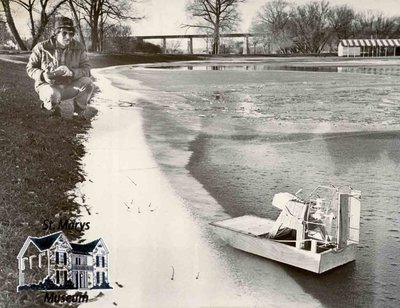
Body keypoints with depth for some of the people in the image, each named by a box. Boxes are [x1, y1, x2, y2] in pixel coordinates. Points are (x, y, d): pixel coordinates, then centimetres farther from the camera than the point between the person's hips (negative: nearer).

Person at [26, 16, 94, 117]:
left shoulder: (78, 48, -4)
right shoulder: (42, 48, -8)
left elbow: (87, 70, -11)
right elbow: (30, 68, -1)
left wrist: (71, 72, -32)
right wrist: (43, 75, -24)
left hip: (69, 87, 3)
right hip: (48, 85, -3)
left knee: (87, 82, -24)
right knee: (53, 95, -38)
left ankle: (79, 113, -3)